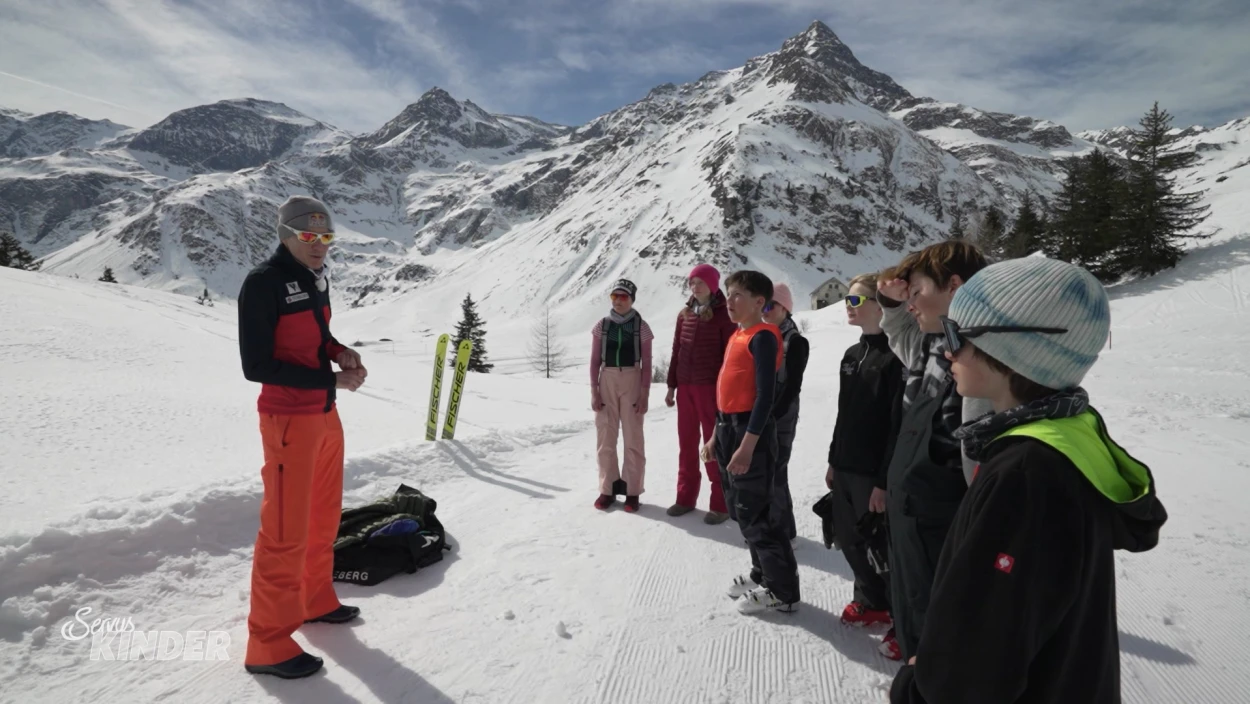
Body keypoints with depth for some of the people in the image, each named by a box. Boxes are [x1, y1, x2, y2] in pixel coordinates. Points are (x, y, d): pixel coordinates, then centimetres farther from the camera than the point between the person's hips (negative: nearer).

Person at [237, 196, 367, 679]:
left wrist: (341, 353, -2)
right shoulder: (262, 284, -15)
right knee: (286, 530, -1)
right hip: (289, 420, -8)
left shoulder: (316, 279, 8)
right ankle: (268, 644, 14)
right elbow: (257, 366, -18)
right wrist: (332, 380, -19)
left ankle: (315, 600, 38)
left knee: (324, 514, 19)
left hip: (326, 414, 8)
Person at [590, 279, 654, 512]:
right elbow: (595, 361, 5)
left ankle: (632, 491, 10)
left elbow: (647, 363, 0)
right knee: (606, 437, 5)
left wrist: (644, 394, -6)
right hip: (607, 381, 2)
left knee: (633, 437, 1)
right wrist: (594, 391, -1)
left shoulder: (641, 326, 0)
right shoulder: (601, 325, 5)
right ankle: (607, 489, 16)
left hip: (632, 381, -2)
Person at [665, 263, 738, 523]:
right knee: (686, 443, 10)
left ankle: (720, 503, 8)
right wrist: (671, 386, 12)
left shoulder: (723, 315, -6)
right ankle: (686, 497, 21)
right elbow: (676, 352, 13)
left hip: (710, 386, -5)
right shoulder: (684, 314, 11)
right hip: (685, 386, 6)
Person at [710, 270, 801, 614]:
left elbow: (766, 394, -20)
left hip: (751, 430, -9)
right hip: (728, 427, 9)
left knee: (756, 514, -1)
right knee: (741, 511, 18)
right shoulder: (737, 335, 14)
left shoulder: (763, 337, -14)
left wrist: (748, 444, -25)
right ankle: (762, 575, 33)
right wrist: (717, 434, 20)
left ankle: (783, 591, 13)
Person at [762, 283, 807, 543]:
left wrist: (773, 415, -18)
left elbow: (793, 385, -14)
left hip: (780, 418, -7)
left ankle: (783, 531, 11)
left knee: (774, 473, -3)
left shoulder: (796, 341, -7)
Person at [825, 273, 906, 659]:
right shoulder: (852, 354, 11)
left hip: (874, 474, -8)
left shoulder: (895, 356, -16)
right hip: (847, 468, 8)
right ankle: (872, 602, 38)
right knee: (852, 539, 18)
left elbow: (900, 424, -19)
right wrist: (834, 460, 17)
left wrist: (885, 480, -19)